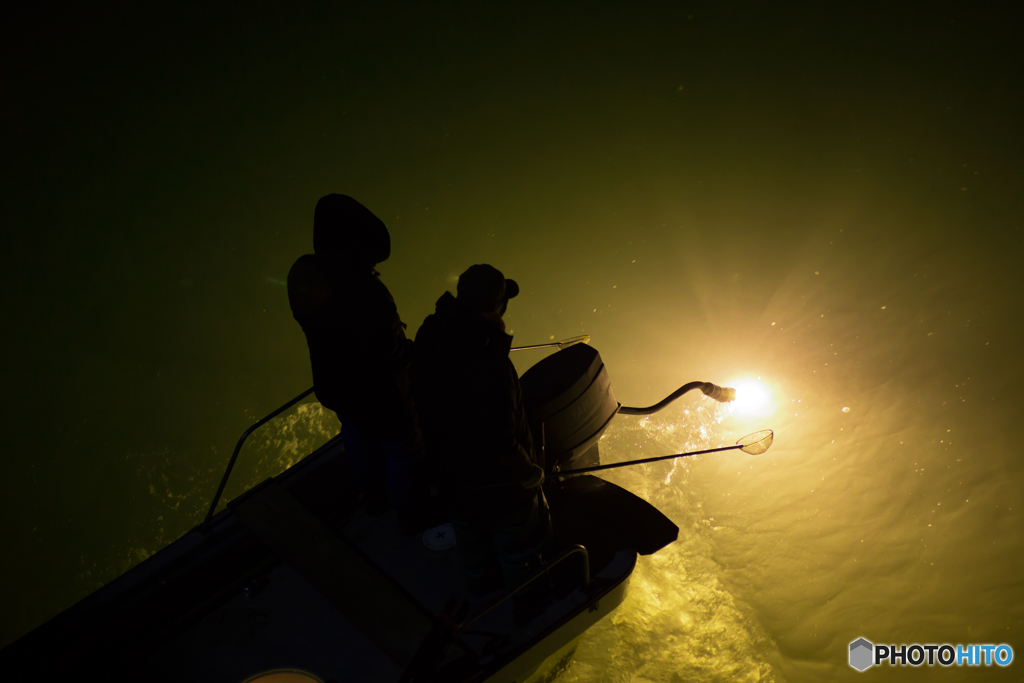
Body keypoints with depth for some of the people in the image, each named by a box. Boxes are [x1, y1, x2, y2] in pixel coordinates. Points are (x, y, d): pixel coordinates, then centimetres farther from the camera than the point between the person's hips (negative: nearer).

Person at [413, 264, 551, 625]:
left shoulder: (429, 335, -19)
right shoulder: (489, 365, -42)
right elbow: (502, 444, -33)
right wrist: (532, 473, -18)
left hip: (448, 470, 6)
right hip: (496, 484, -6)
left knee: (469, 533, 35)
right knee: (519, 550, 24)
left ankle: (480, 584, 62)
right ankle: (528, 605, 49)